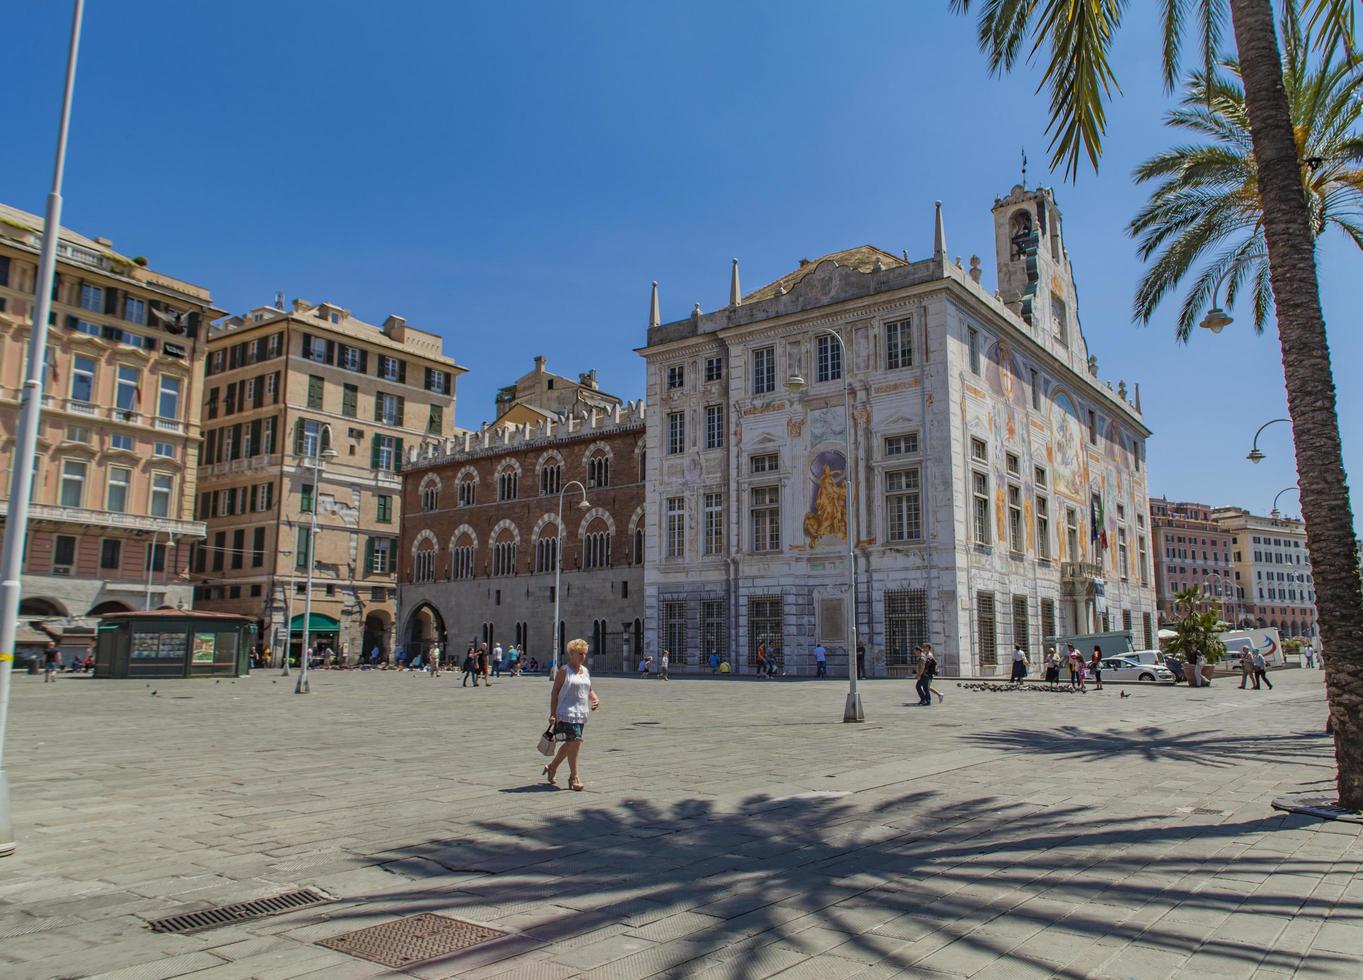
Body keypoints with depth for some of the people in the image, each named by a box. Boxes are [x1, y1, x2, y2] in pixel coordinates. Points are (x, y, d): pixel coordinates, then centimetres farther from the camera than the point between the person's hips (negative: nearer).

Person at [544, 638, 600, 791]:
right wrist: (553, 713, -13)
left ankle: (552, 767, 31)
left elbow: (589, 690, 24)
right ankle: (574, 776, -5)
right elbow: (554, 692, -7)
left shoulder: (585, 671, 15)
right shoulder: (564, 670, -5)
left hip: (581, 714, 7)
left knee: (570, 744, 12)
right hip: (566, 713, -7)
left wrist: (595, 699, 2)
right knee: (574, 741, -14)